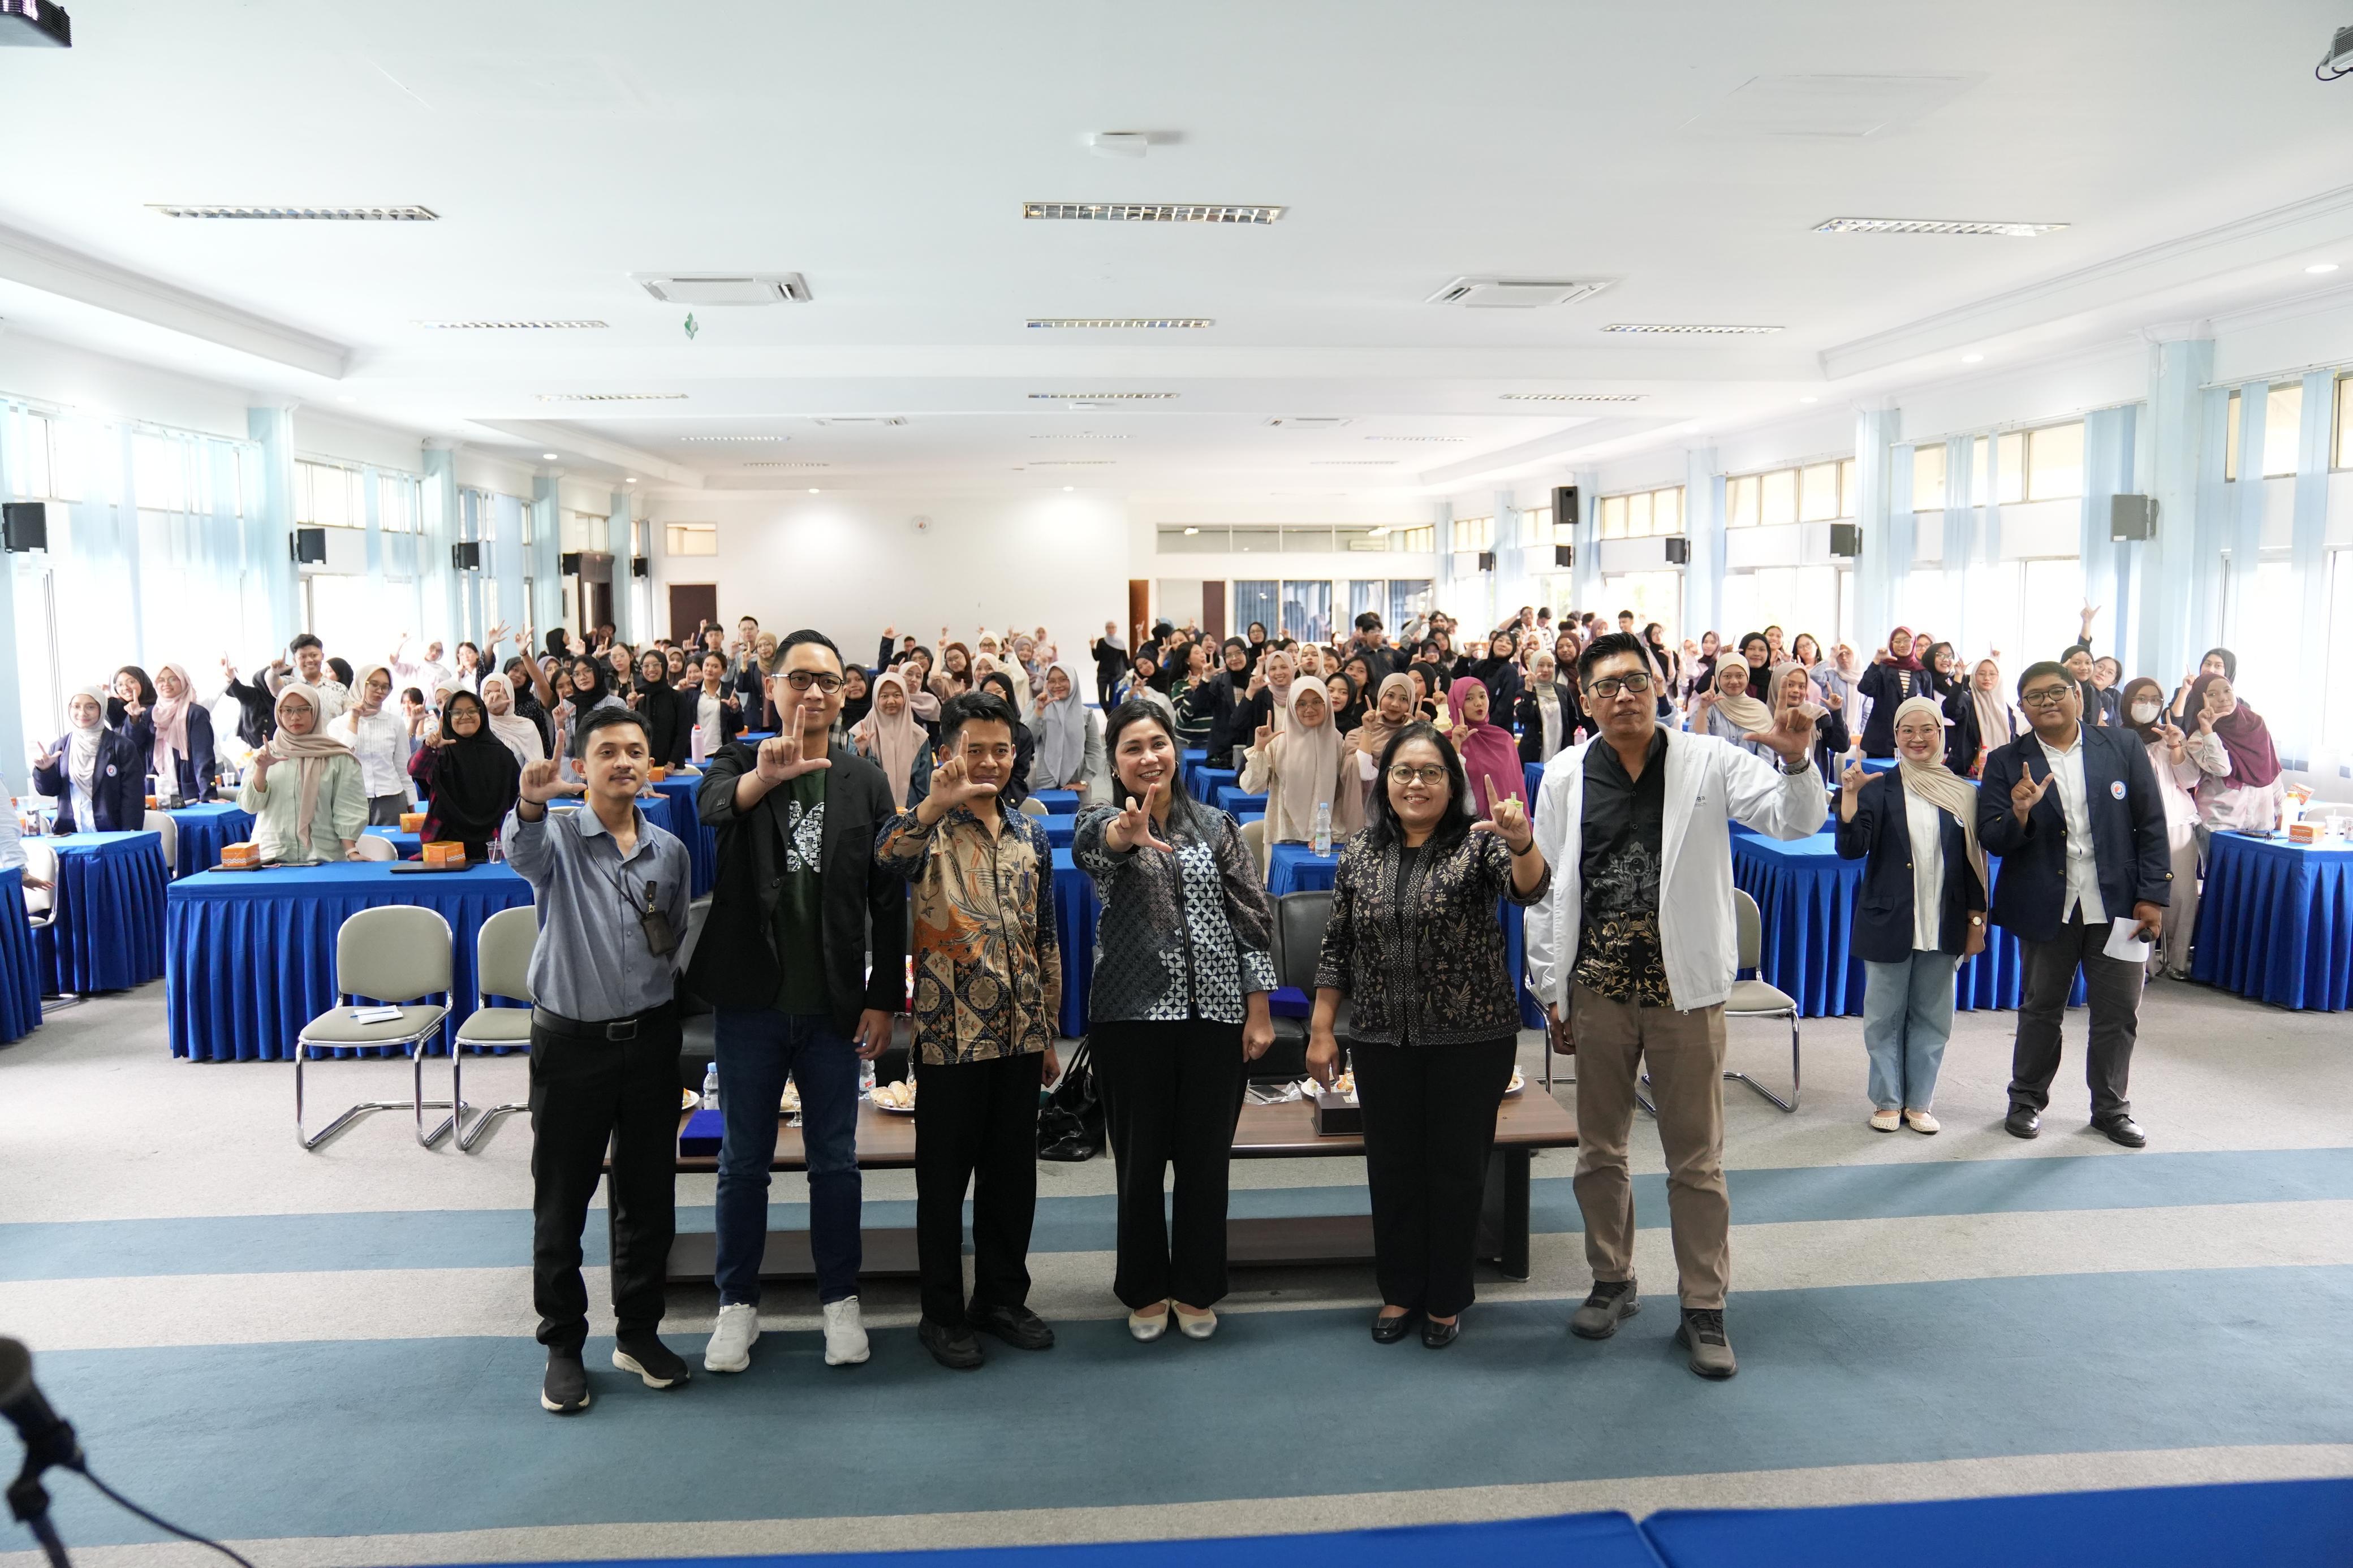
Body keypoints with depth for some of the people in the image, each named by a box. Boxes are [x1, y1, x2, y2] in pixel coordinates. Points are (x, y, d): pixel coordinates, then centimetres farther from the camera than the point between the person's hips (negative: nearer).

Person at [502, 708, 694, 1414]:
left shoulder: (669, 851, 6)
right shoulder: (558, 836, -7)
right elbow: (521, 853, -33)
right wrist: (530, 806, -53)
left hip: (650, 1038, 3)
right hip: (572, 1040, -3)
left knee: (649, 1196, 11)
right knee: (562, 1201, 7)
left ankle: (639, 1332, 27)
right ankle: (563, 1344, 22)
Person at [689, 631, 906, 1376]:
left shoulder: (865, 781, 2)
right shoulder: (739, 762, -1)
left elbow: (888, 899, 2)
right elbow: (712, 803, -26)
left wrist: (884, 998, -2)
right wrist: (764, 776, -48)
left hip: (834, 1005, 1)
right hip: (751, 999, 0)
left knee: (835, 1160, 11)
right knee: (743, 1160, 12)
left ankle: (839, 1300, 27)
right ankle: (738, 1302, 27)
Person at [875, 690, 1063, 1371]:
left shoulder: (1031, 835, 9)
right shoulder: (931, 829, -5)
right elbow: (881, 861, -29)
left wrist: (1050, 1031, 14)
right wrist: (938, 802, -44)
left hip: (1020, 1034, 5)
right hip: (951, 1033, -4)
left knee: (1013, 1171, 13)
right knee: (945, 1176, 6)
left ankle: (1003, 1297, 29)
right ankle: (942, 1313, 20)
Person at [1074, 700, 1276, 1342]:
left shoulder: (1215, 826, 7)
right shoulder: (1105, 820, 0)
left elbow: (1252, 916, 5)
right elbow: (1093, 843, -26)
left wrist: (1259, 1011, -2)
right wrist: (1127, 832, -51)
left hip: (1215, 1014, 2)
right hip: (1133, 1015, -1)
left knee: (1207, 1158, 8)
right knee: (1140, 1160, 7)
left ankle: (1197, 1289, 26)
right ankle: (1145, 1290, 26)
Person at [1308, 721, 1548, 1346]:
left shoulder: (1477, 844, -7)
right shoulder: (1360, 851, 3)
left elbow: (1529, 887, -26)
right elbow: (1336, 947, 7)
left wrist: (1523, 845, -48)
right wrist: (1322, 1031, 5)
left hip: (1471, 1039, -3)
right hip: (1383, 1040, 3)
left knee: (1459, 1169, 9)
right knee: (1392, 1167, 13)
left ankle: (1446, 1298, 28)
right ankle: (1400, 1291, 32)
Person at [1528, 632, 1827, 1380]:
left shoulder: (1708, 762, -4)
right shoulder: (1565, 776, 1)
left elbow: (1794, 821, -11)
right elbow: (1546, 889, 4)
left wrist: (1796, 762, -31)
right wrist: (1549, 990, 4)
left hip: (1683, 984, -2)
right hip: (1597, 987, 2)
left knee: (1697, 1157, 6)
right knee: (1599, 1149, 14)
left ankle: (1703, 1307, 20)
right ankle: (1612, 1280, 33)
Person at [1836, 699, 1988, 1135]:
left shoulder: (1964, 793, 4)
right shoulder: (1878, 787, -3)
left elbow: (1975, 861, 8)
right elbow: (1850, 848, -12)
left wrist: (1976, 921, 5)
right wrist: (1850, 795, -24)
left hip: (1943, 926, 2)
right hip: (1888, 923, -2)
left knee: (1931, 1017, 10)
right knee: (1885, 1017, 7)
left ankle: (1920, 1102, 22)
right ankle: (1888, 1101, 19)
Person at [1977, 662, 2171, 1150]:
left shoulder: (2124, 747, 1)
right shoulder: (2006, 763, -1)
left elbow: (2152, 825, 2)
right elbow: (1991, 840, -4)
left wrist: (2153, 896, -3)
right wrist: (2020, 815, -25)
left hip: (2117, 904, 1)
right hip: (2047, 907, -1)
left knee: (2118, 1012, 8)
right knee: (2041, 1009, 11)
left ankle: (2111, 1107, 26)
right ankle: (2027, 1100, 27)